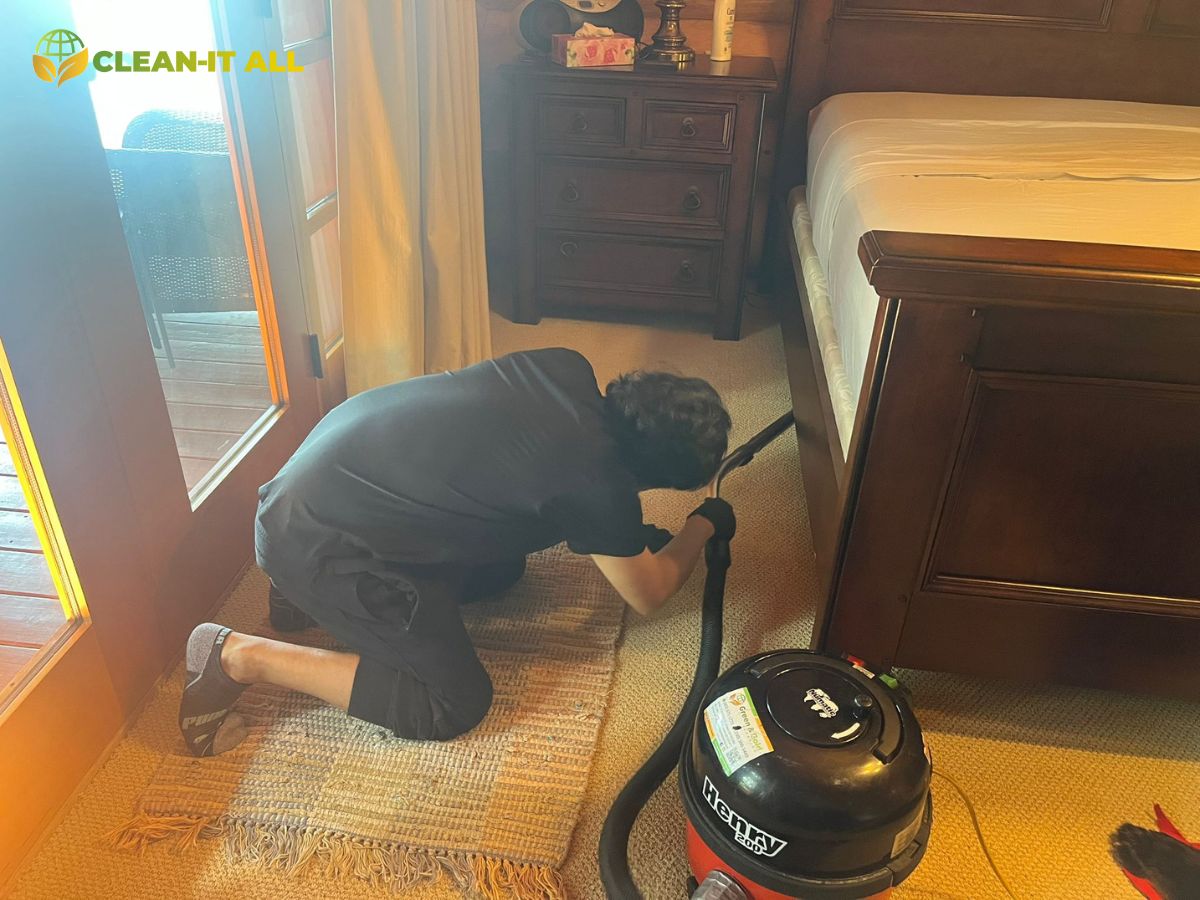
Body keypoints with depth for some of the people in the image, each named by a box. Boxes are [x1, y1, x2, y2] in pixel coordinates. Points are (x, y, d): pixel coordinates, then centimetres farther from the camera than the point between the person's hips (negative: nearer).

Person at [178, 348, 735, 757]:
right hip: (318, 538, -9)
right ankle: (240, 658, 0)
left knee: (500, 569, 20)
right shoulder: (600, 481, -20)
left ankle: (308, 587, 19)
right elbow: (649, 594, -1)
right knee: (454, 705, -1)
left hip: (334, 457, 9)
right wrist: (704, 527, 16)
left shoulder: (567, 369, 1)